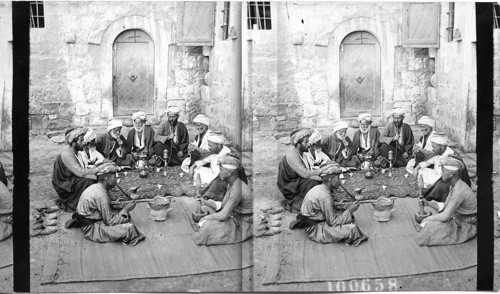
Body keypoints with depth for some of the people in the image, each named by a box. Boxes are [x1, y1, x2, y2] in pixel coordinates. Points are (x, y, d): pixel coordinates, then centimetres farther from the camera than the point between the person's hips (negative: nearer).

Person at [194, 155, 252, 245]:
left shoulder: (237, 190, -29)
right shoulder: (233, 184, 2)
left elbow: (223, 215, -25)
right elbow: (223, 205, 9)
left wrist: (205, 219, -11)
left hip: (244, 225, -10)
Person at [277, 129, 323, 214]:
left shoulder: (302, 154, 7)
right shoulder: (292, 156, -22)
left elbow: (308, 174, 1)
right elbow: (304, 173, -30)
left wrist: (322, 178, -13)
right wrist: (320, 171, -23)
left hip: (297, 183, 9)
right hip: (288, 187, -9)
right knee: (312, 183, -26)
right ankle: (297, 206, -11)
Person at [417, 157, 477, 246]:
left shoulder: (459, 191, -30)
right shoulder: (454, 186, 1)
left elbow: (445, 216, -27)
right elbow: (445, 207, 9)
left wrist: (426, 221, -14)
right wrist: (428, 203, -2)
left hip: (466, 227, -9)